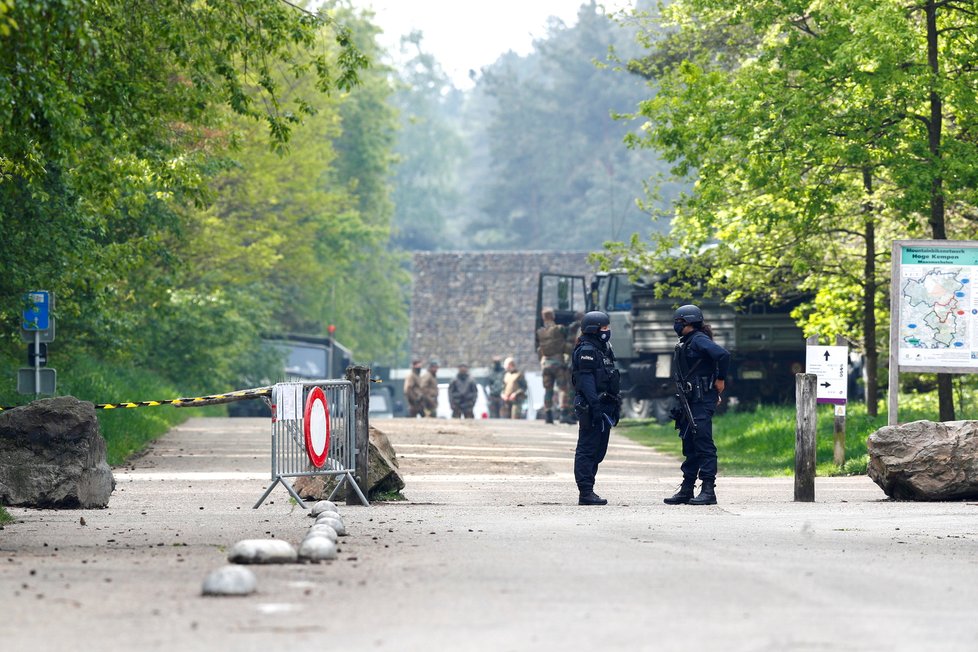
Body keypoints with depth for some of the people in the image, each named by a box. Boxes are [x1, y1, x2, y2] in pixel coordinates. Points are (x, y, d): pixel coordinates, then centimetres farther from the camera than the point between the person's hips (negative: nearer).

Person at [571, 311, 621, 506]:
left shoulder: (603, 350, 20)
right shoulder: (586, 351, -11)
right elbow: (586, 380, -19)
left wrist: (614, 408, 22)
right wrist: (595, 406, -25)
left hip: (604, 407, 10)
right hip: (591, 408, -10)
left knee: (598, 451, 12)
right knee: (587, 450, -8)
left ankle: (588, 491, 17)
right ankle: (586, 492, -10)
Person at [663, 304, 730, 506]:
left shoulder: (699, 340, -13)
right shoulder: (685, 343, 17)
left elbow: (723, 354, -28)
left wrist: (720, 380, -16)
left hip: (702, 400, -10)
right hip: (690, 400, 10)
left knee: (703, 442, -11)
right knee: (690, 444, 13)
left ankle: (708, 491, -11)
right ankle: (686, 491, 18)